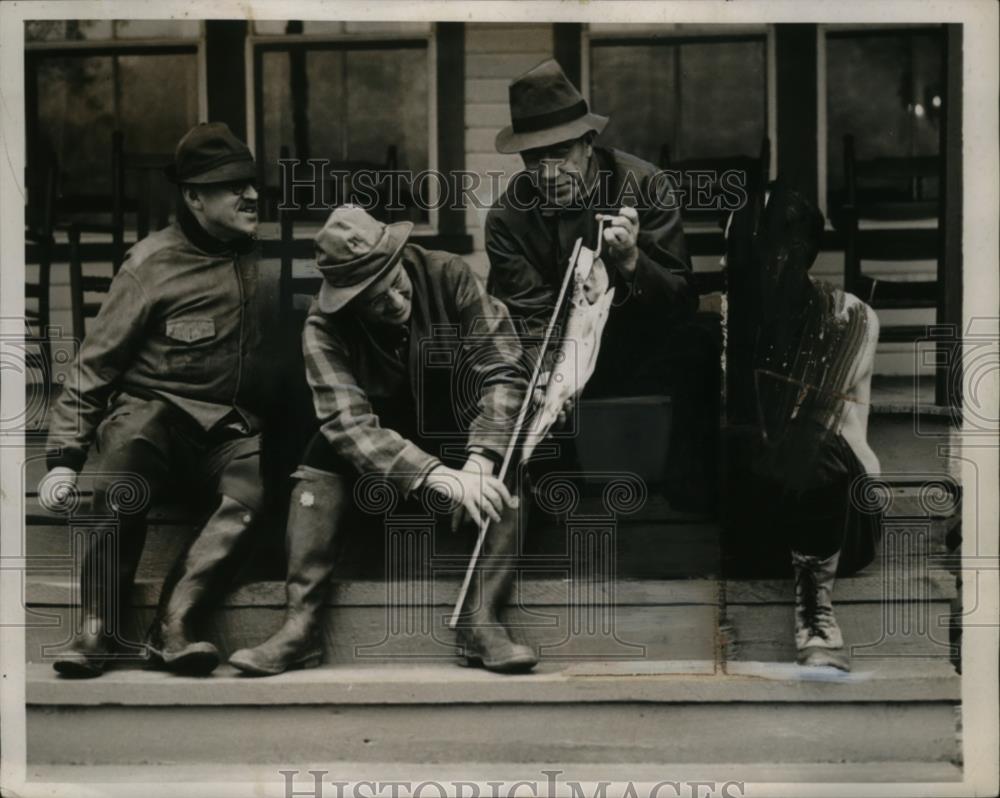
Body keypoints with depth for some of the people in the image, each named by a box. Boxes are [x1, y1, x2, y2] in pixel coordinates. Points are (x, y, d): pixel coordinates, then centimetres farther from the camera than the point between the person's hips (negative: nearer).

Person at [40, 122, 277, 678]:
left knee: (252, 487, -32)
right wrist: (66, 455, -4)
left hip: (232, 424, 3)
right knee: (124, 481, -37)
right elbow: (97, 362, 2)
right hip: (155, 407, -3)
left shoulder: (264, 263, 13)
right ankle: (100, 629, -28)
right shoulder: (155, 261, 1)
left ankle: (174, 625, -38)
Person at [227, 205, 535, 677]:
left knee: (506, 459, -29)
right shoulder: (325, 328, -21)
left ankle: (482, 620, -32)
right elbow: (349, 422, -32)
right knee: (326, 452, -27)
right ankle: (301, 623, -30)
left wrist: (477, 464, -37)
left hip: (458, 433, 0)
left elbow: (502, 371, -22)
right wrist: (441, 478, -45)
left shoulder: (448, 277, -19)